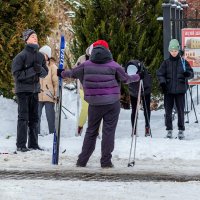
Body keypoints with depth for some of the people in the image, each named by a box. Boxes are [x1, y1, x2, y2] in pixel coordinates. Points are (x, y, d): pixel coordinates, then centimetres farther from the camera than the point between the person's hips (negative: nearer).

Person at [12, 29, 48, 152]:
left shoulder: (40, 56, 8)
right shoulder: (21, 56, -10)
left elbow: (45, 72, 11)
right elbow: (17, 74, -13)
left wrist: (40, 69, -12)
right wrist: (33, 70, -20)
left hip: (35, 89, 6)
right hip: (23, 89, -6)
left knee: (34, 118, 8)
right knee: (23, 117, -7)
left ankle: (33, 144, 15)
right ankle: (21, 145, -4)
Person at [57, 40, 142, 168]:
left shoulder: (86, 65, 0)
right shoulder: (113, 66, -5)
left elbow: (73, 73, 13)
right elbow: (126, 79, 5)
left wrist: (62, 73, 34)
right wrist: (137, 77, 25)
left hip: (94, 104, 2)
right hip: (112, 104, -2)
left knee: (91, 132, 13)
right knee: (108, 131, 2)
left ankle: (82, 161, 13)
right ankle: (106, 161, -1)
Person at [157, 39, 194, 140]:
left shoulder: (183, 62, 4)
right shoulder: (166, 63, 6)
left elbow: (191, 73, 4)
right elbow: (160, 73, 3)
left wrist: (188, 74, -20)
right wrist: (162, 82, -15)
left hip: (180, 90, -1)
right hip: (168, 90, 1)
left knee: (180, 110, -1)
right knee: (168, 110, 2)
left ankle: (181, 130, 6)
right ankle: (169, 130, 10)